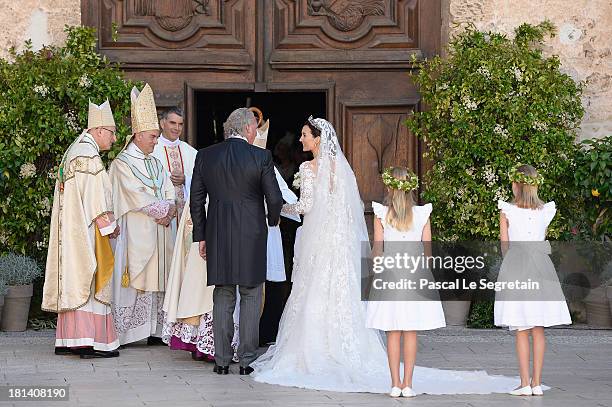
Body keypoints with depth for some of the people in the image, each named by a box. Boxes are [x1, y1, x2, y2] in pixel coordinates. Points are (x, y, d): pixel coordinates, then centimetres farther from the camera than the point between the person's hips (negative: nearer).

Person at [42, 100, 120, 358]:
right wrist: (109, 225, -12)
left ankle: (66, 341, 9)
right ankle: (90, 341, -15)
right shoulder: (89, 155, -14)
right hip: (85, 229, -10)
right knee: (87, 279, -11)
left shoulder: (74, 151, 18)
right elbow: (95, 196, -18)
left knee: (73, 281, 9)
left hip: (71, 230, 10)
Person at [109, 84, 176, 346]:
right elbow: (137, 197, -12)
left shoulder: (156, 164, 19)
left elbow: (169, 192, 11)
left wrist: (167, 212, -8)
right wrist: (163, 209, -8)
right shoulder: (122, 163, -4)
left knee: (156, 279, 3)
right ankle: (124, 332, -10)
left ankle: (156, 331, 4)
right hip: (135, 233, -7)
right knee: (134, 280, -10)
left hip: (159, 231, 7)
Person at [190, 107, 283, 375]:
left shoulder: (205, 156, 3)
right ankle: (246, 360, 5)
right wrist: (272, 220, 17)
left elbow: (196, 200, 6)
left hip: (218, 237, 3)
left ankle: (222, 360, 10)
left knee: (222, 299, 9)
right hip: (251, 237, -3)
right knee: (250, 298, 6)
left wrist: (201, 237, 13)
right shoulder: (261, 157, -7)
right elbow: (274, 199, -5)